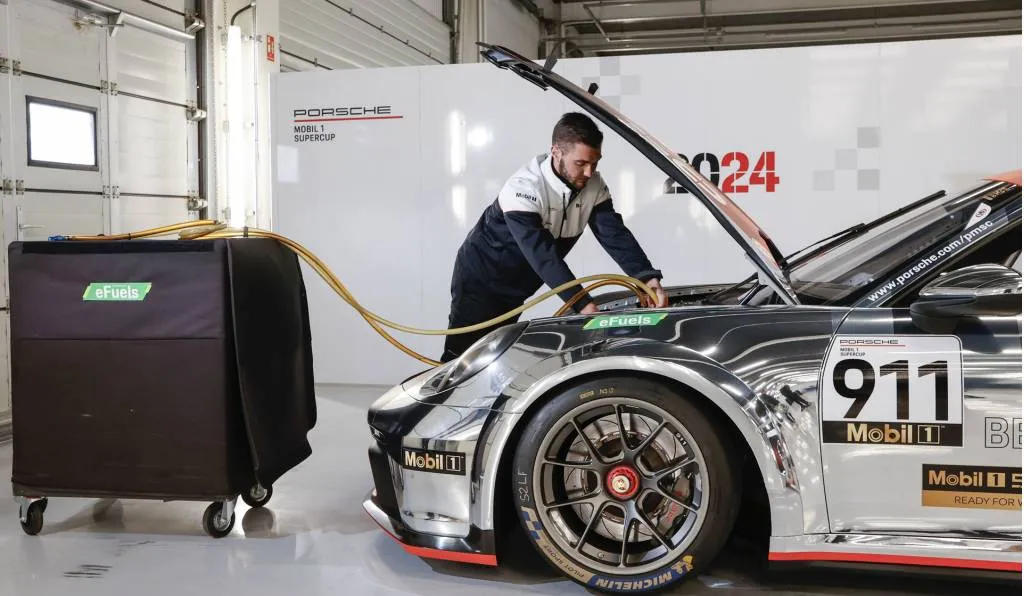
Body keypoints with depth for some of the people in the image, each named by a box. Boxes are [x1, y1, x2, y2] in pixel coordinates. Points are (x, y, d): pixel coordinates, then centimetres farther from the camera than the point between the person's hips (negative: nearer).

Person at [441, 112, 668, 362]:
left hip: (515, 289, 7)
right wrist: (583, 304, -48)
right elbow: (543, 255, -41)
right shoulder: (524, 189, -34)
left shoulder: (594, 187, -13)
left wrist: (648, 279, -36)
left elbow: (616, 235, -19)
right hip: (480, 279, -7)